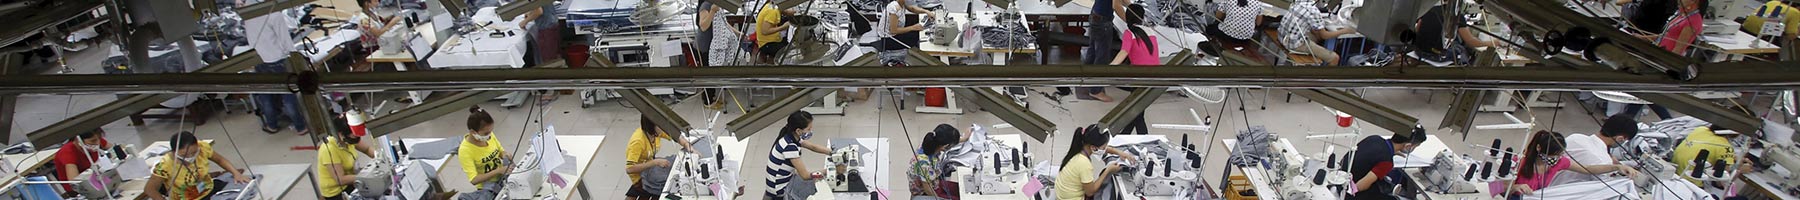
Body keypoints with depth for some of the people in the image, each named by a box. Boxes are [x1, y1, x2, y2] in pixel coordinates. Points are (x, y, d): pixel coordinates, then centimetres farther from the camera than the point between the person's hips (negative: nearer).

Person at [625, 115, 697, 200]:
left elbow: (676, 136, 2)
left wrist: (687, 144, -17)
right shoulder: (638, 141, -29)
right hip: (641, 178, -7)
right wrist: (655, 162, -32)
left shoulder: (656, 130, -10)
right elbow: (629, 169, -32)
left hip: (651, 169, 7)